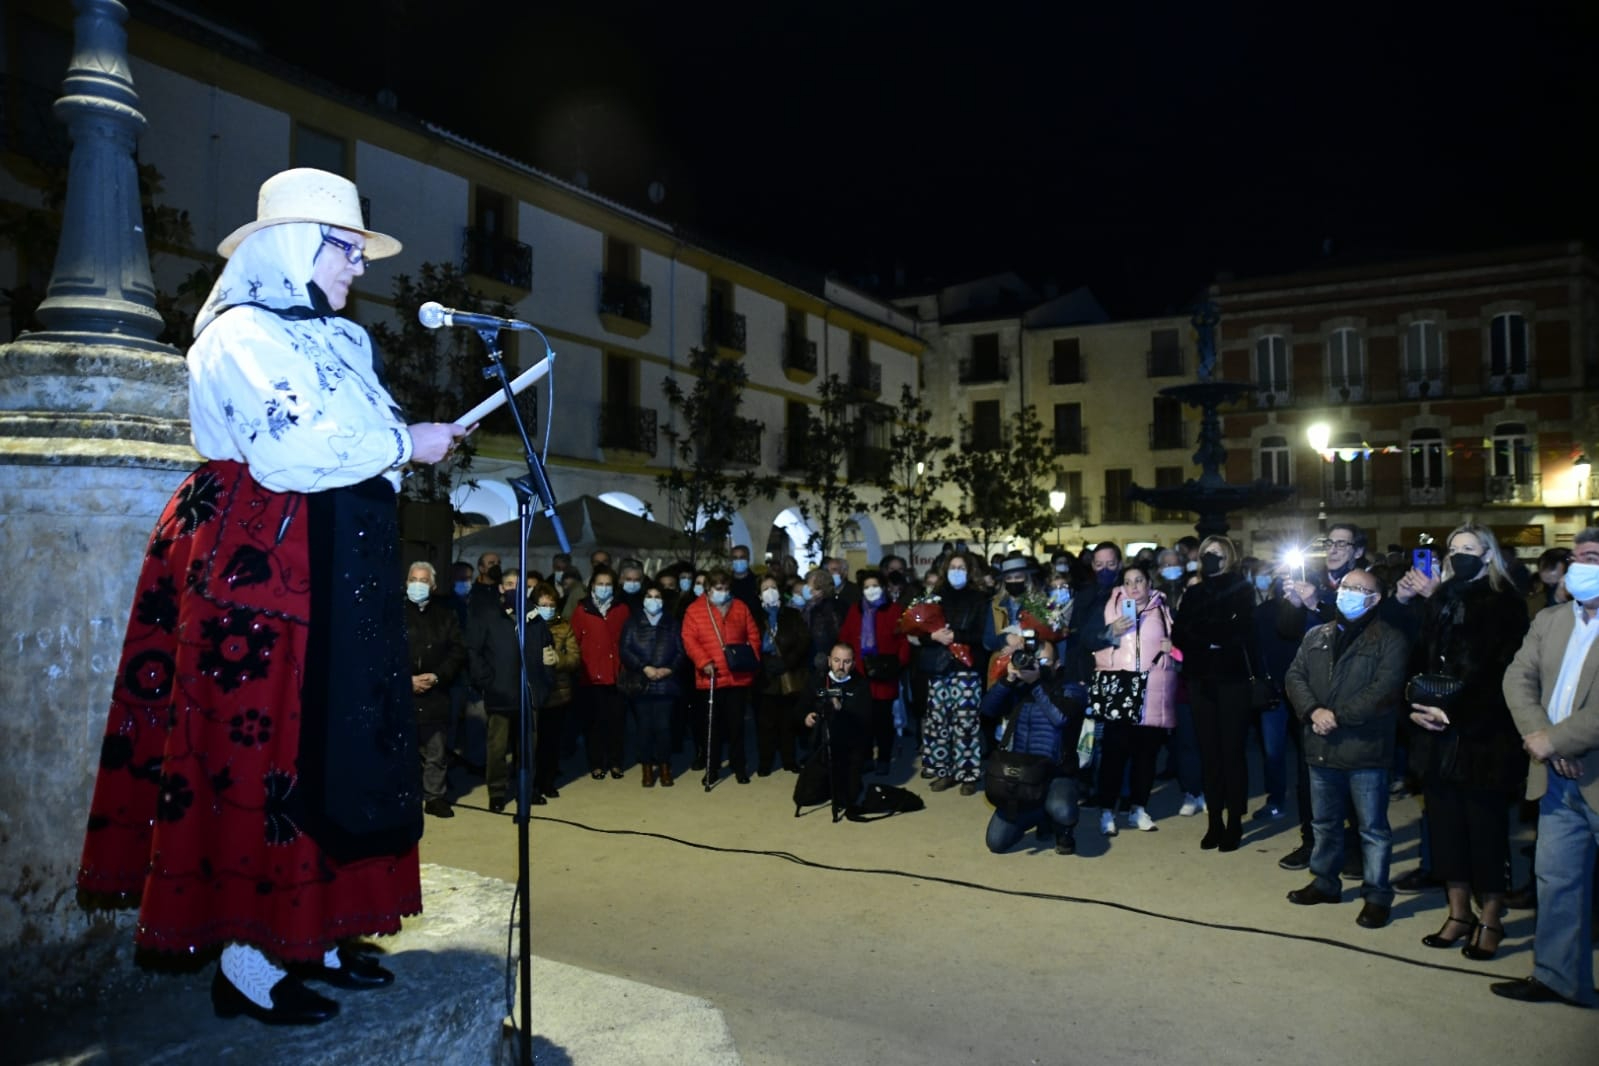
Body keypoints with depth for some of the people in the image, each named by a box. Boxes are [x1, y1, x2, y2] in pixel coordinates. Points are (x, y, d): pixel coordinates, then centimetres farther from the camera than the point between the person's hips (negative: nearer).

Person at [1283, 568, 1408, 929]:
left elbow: (1383, 689, -17)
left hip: (1365, 749, -5)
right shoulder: (1316, 635, 12)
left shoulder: (1389, 639, -6)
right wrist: (1314, 711, -12)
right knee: (1324, 823, 18)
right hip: (1322, 747, 5)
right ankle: (1325, 882, 33)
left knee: (1372, 828, 5)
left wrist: (1338, 717, -18)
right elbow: (1295, 676, 6)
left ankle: (1377, 896, 18)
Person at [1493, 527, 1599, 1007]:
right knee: (1556, 878, 12)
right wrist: (1539, 736, -10)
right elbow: (1518, 678, 4)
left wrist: (1554, 740, -16)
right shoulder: (1549, 620, 11)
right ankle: (1557, 977, 23)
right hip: (1558, 778, 6)